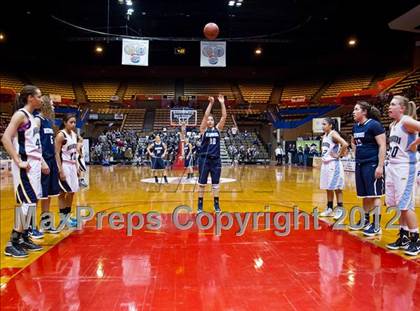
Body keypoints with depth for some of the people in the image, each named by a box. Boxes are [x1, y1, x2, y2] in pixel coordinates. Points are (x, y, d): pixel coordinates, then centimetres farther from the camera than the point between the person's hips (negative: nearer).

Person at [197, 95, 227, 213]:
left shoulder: (218, 129, 7)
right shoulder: (203, 129, -1)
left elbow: (224, 116, -3)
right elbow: (205, 116, -14)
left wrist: (222, 103, -9)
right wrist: (211, 103, -18)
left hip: (216, 159, 3)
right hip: (204, 159, -2)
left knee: (216, 184, 9)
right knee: (202, 184, 4)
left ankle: (216, 205, 19)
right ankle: (200, 206, 13)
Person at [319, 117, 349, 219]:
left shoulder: (334, 134, -13)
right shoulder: (324, 136, 13)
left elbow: (345, 144, -28)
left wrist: (338, 155, -18)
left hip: (333, 164, -9)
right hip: (325, 164, 9)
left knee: (337, 188, -2)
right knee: (328, 188, 14)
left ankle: (340, 210, 6)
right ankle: (329, 209, 22)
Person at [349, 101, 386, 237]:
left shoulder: (374, 125, -12)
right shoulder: (356, 126, 11)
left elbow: (382, 146, -16)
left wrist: (380, 166, -20)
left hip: (372, 165, -8)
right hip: (360, 164, 8)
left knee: (374, 195, -3)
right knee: (364, 195, 15)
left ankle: (377, 226, 5)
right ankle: (365, 221, 26)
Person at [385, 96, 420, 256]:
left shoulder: (407, 121, -12)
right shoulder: (393, 125, 13)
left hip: (405, 168, -9)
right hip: (392, 167, 9)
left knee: (406, 205, -4)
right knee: (400, 206, 13)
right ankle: (403, 237, 22)